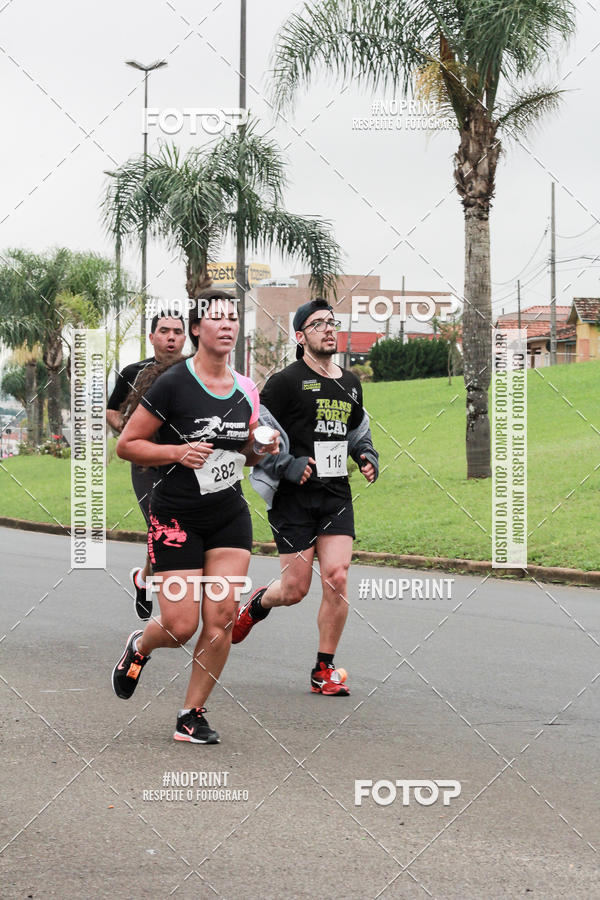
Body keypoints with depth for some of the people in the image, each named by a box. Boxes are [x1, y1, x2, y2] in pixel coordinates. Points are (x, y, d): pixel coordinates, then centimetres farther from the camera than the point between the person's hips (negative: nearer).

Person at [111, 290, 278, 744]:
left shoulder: (246, 390, 7)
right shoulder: (173, 384, -12)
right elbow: (127, 444, -7)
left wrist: (263, 448, 0)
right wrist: (177, 452, -21)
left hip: (231, 518, 5)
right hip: (176, 518, -5)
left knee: (221, 618, -7)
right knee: (181, 626, -7)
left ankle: (193, 713, 9)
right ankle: (140, 647, 29)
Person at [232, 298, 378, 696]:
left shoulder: (350, 383, 14)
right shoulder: (286, 382, -7)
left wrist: (368, 456, 11)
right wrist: (288, 466, -16)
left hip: (337, 496, 5)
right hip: (295, 499, -4)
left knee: (337, 578, -10)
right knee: (295, 589, -2)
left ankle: (325, 671, 2)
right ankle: (257, 604, 35)